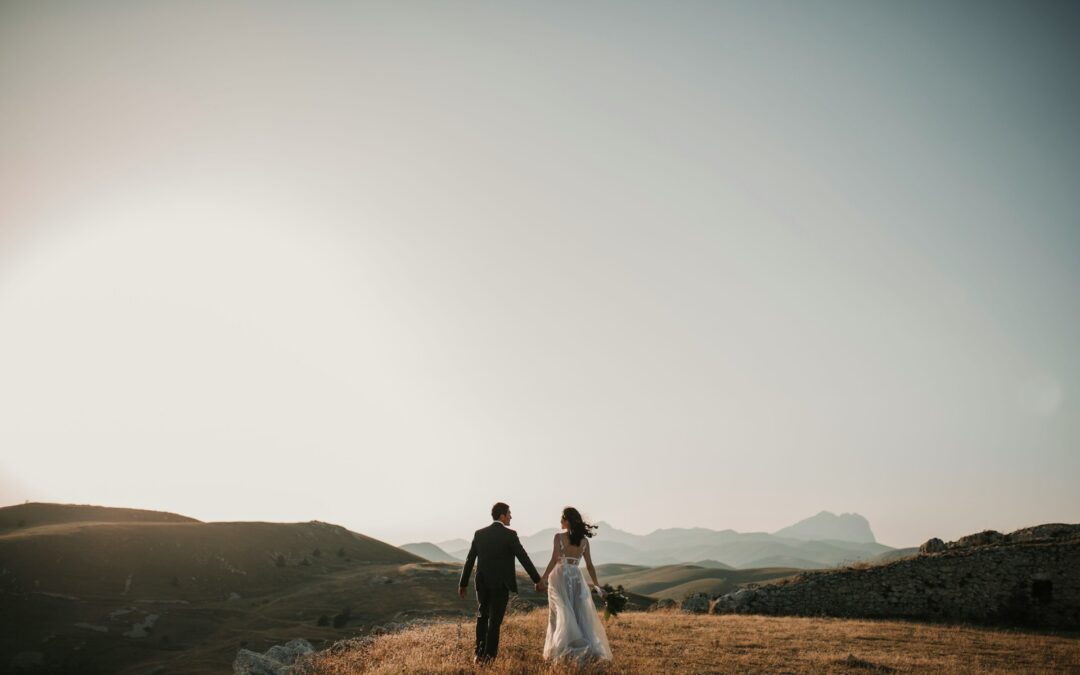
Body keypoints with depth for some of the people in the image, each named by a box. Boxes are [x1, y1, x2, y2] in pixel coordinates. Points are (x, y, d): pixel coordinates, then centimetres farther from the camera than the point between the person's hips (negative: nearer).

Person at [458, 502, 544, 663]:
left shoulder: (479, 534, 1)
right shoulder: (510, 535, -11)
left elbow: (469, 560, 4)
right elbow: (524, 558, -11)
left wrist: (463, 583, 12)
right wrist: (537, 580, -3)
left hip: (482, 583, 4)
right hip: (501, 584, -4)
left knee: (482, 617, 19)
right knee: (495, 620, 4)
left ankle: (479, 654, 17)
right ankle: (489, 656, 5)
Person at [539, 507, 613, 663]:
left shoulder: (559, 537, -7)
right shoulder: (584, 540, 5)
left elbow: (554, 560, -15)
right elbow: (589, 565, 6)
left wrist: (543, 578, -12)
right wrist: (596, 584, 14)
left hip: (560, 576, -3)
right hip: (577, 577, 3)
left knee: (562, 614, 3)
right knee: (580, 614, 8)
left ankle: (565, 650, 1)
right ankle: (590, 649, 3)